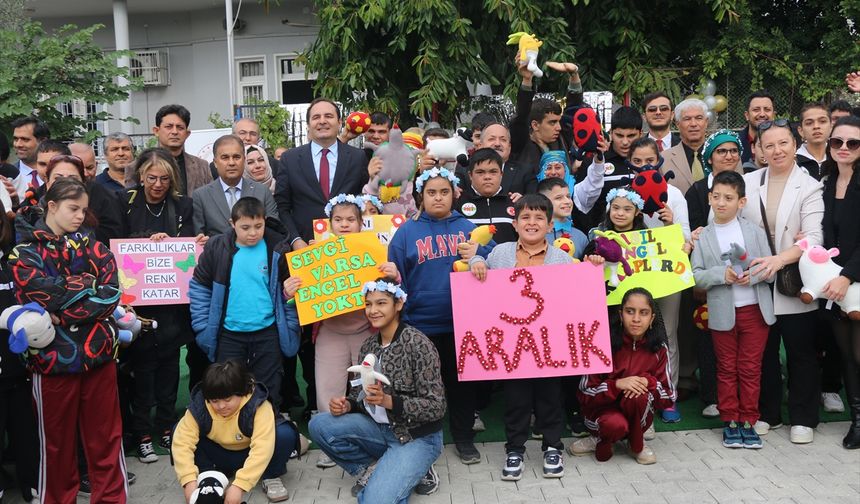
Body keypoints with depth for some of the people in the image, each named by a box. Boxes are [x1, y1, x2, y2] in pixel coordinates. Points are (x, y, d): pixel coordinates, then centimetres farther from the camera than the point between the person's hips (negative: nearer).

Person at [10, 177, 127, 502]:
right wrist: (89, 281, -7)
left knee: (106, 436, 9)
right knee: (57, 441, 11)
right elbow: (45, 293, -17)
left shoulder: (89, 244, 9)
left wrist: (64, 316, -15)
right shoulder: (24, 251, 1)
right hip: (53, 357, -2)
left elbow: (111, 292, -6)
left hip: (98, 352, 2)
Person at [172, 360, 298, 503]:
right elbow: (182, 442, -29)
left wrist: (239, 485, -48)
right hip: (220, 457, 3)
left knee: (285, 434, -34)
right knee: (178, 431, -20)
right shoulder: (198, 407, -22)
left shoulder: (257, 405, -32)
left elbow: (262, 448, -41)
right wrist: (189, 481, -41)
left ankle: (271, 477, -8)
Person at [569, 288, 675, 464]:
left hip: (638, 417, 3)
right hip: (603, 410, -3)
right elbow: (585, 393, -12)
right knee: (616, 425, -37)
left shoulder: (659, 349, -7)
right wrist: (617, 384, -29)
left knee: (638, 395, -31)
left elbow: (668, 398, -4)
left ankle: (636, 445, -5)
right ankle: (602, 442, -1)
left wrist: (648, 382, -24)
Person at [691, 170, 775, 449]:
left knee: (750, 368, 7)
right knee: (727, 369, 9)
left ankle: (748, 421, 18)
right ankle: (730, 421, 19)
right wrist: (722, 275, -20)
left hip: (755, 310, 1)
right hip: (722, 312, 0)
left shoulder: (755, 231, 3)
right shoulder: (702, 236, 0)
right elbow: (695, 275, -4)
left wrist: (754, 275, -17)